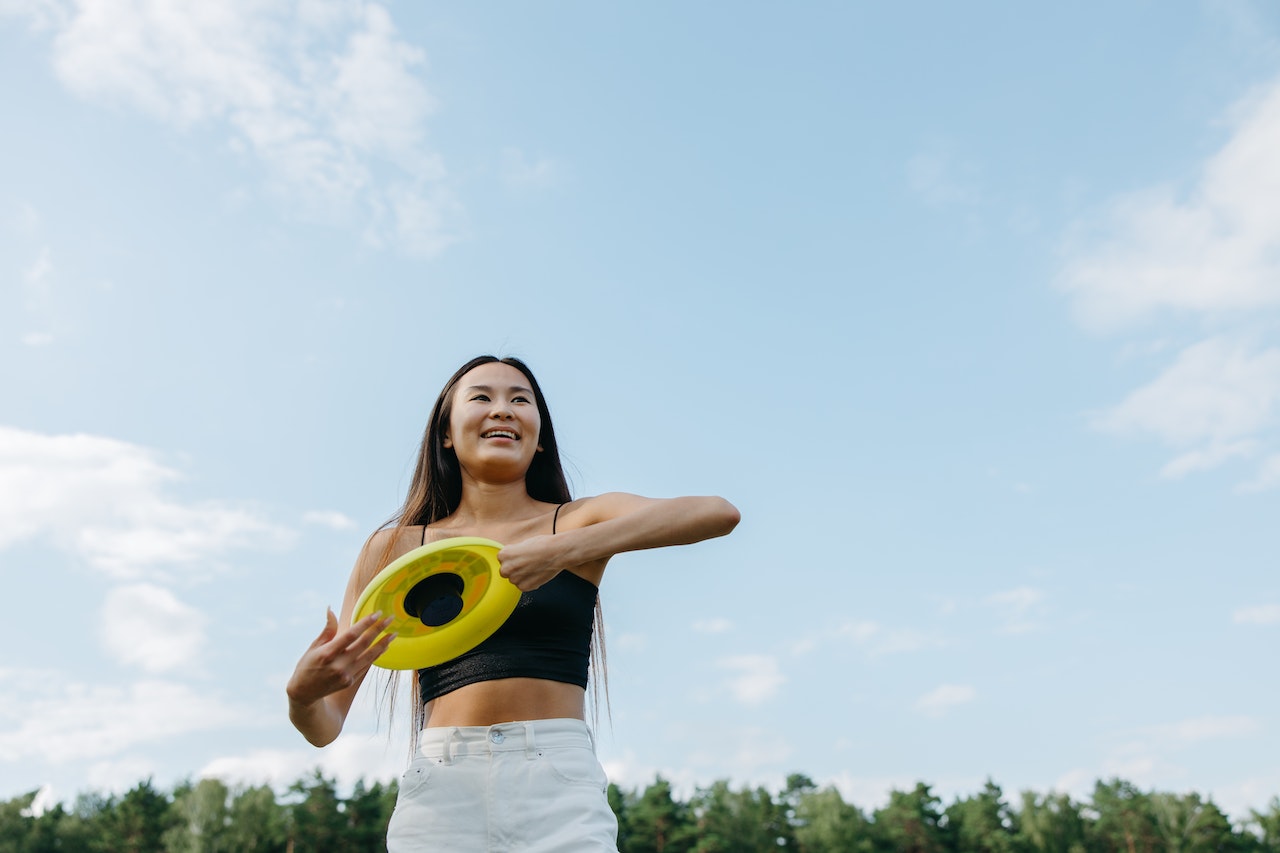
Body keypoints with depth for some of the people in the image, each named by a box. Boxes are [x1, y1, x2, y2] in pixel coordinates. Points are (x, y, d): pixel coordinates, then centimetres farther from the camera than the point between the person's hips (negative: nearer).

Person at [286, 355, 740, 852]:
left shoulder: (579, 522, 4)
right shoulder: (396, 548, 7)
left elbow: (719, 513, -15)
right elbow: (324, 727, 8)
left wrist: (564, 550, -23)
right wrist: (302, 694, -16)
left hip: (561, 784, 0)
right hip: (440, 790, 1)